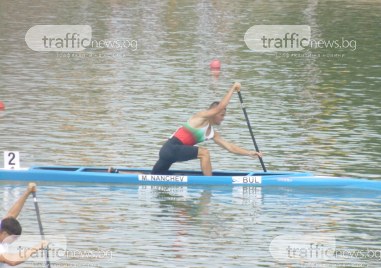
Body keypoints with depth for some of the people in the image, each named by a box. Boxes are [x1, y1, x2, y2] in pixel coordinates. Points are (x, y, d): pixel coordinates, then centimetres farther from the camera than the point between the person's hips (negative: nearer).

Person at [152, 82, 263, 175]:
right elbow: (221, 106, -19)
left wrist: (249, 153, 8)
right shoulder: (202, 117, -7)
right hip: (171, 148, -9)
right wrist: (233, 88, -11)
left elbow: (230, 147, 16)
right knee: (204, 153, -19)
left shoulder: (213, 134, 17)